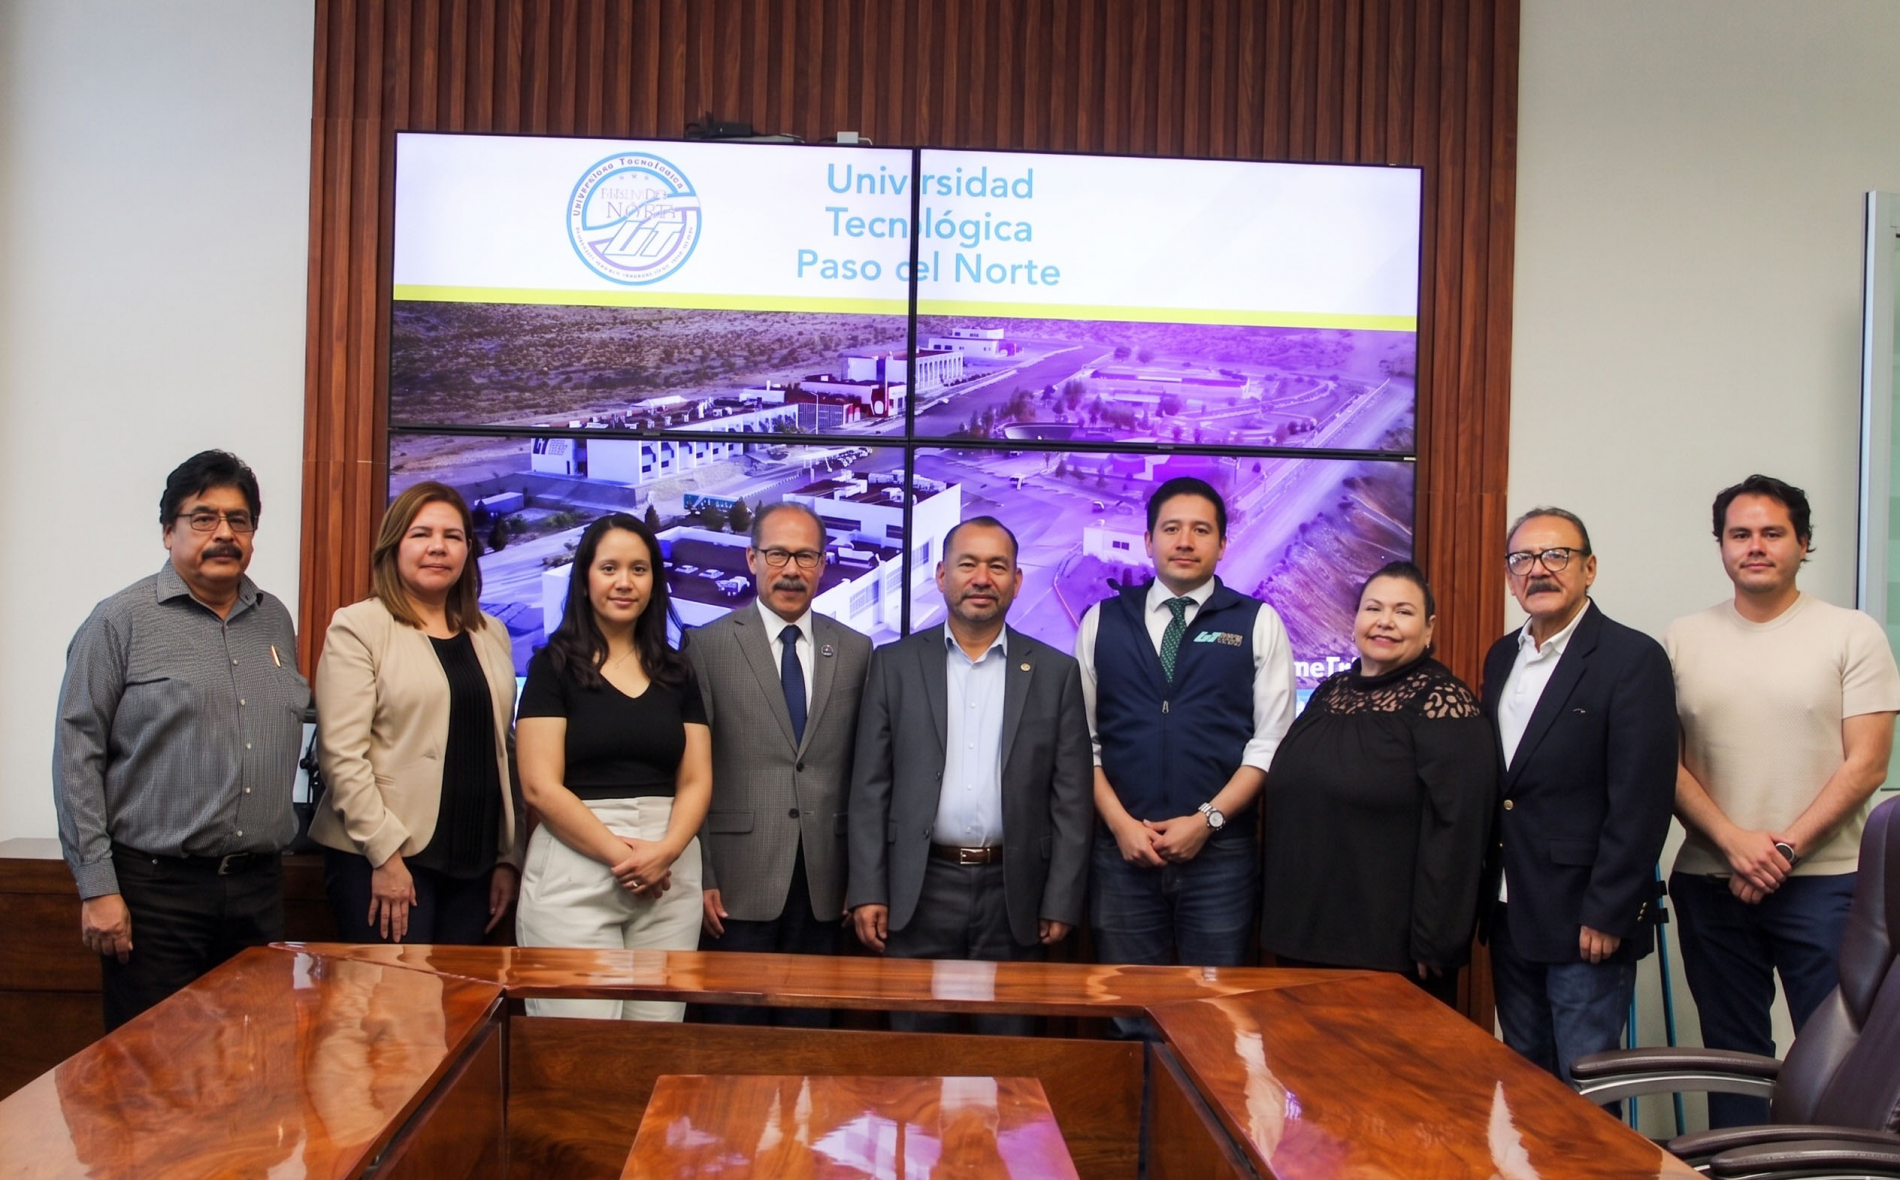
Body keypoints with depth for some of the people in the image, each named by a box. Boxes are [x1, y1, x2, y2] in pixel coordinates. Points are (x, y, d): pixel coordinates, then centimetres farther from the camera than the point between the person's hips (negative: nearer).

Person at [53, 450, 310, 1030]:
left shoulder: (275, 620, 12)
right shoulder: (121, 621, -4)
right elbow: (77, 755, -7)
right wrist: (97, 887, -11)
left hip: (259, 888, 5)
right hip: (156, 889, -5)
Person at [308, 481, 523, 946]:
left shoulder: (492, 635, 14)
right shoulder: (358, 628, -3)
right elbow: (341, 754, -10)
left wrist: (509, 858, 10)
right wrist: (385, 855, -14)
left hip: (474, 863, 5)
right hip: (383, 859, -5)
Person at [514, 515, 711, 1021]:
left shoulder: (676, 674, 13)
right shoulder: (554, 666, 2)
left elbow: (696, 781, 8)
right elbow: (540, 786, -6)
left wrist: (664, 852, -11)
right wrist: (621, 855, -13)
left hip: (670, 877, 4)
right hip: (574, 872, -3)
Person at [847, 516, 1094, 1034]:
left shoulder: (1055, 672, 5)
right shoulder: (894, 665, 5)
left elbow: (1071, 798, 3)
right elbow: (870, 787, 3)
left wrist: (1061, 903, -1)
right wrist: (867, 892, -3)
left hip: (1012, 894, 0)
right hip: (919, 892, 0)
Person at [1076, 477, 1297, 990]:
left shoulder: (1258, 624, 4)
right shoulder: (1103, 621, 8)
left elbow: (1271, 742, -1)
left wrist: (1206, 820, -10)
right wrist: (1120, 823, -6)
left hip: (1221, 851, -1)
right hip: (1122, 849, 1)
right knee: (1126, 1019, 6)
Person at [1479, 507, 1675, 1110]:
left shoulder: (1633, 659, -10)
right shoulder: (1502, 657, 13)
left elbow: (1640, 800, -14)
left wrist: (1606, 915, -17)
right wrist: (1485, 896, 9)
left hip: (1585, 921, -7)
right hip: (1510, 917, 7)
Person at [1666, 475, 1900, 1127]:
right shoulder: (1684, 639, 7)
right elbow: (1666, 762, 3)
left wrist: (1784, 848, -13)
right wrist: (1734, 841, -11)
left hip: (1823, 882, -2)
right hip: (1710, 879, 3)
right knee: (1732, 1050, 11)